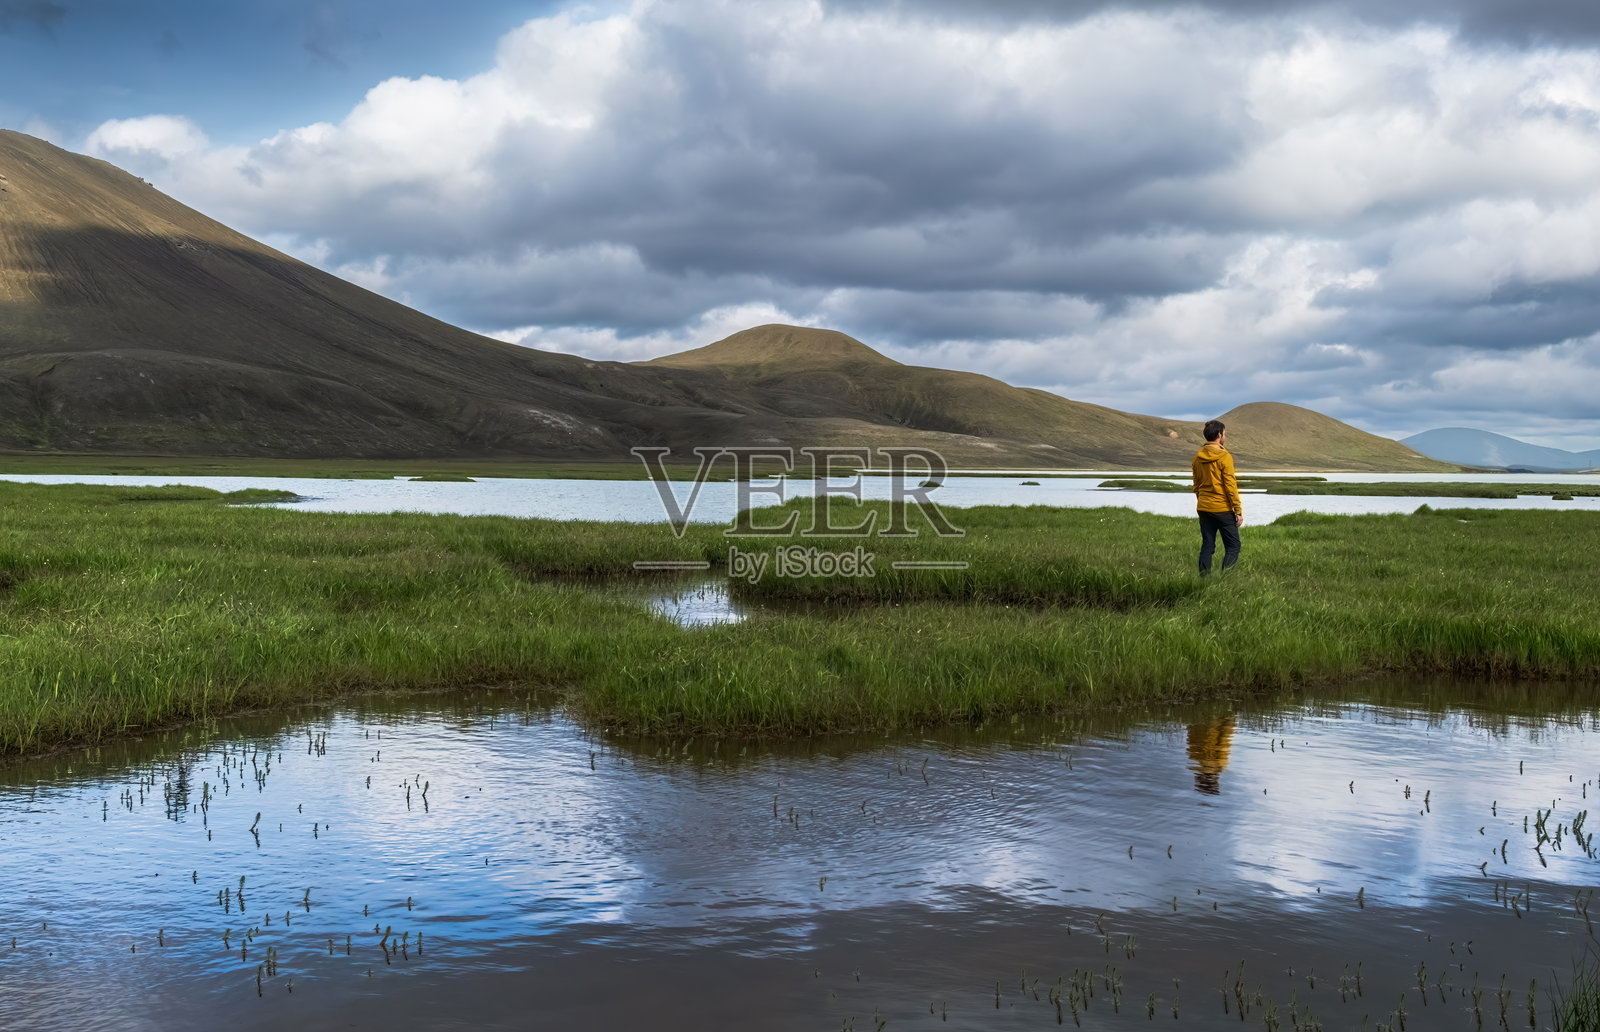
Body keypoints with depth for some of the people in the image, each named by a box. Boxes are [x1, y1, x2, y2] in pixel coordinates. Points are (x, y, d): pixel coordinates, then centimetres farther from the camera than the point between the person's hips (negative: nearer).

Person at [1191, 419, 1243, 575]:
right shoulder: (1224, 457, -11)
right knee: (1233, 546, 0)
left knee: (1207, 546, 9)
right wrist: (1238, 511, -9)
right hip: (1223, 509, -6)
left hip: (1204, 508, 6)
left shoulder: (1197, 457, 8)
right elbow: (1230, 486, -13)